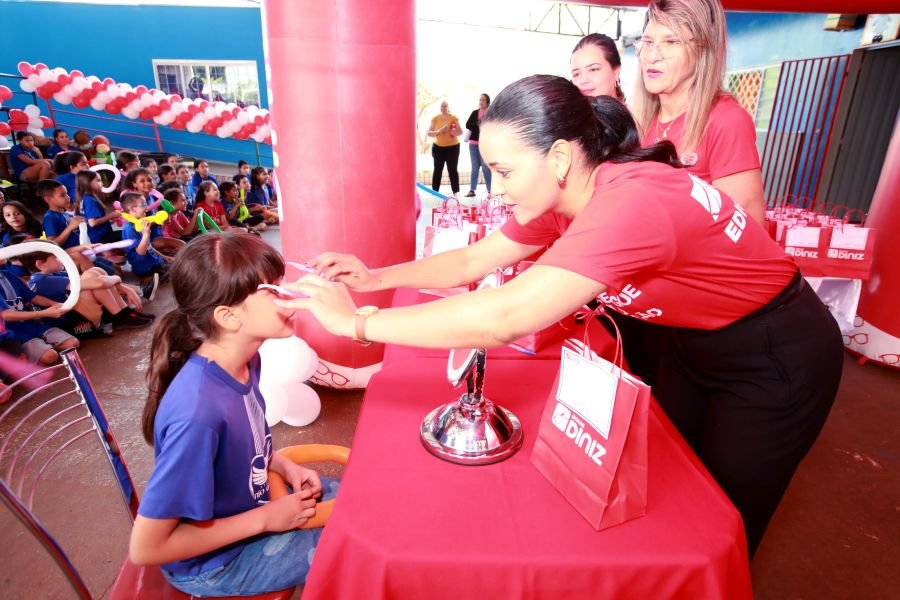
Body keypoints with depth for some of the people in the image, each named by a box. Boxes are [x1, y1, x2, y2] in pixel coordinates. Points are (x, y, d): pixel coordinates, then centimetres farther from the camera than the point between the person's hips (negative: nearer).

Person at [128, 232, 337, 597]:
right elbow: (145, 549, -28)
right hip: (214, 561, -7)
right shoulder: (198, 414, -38)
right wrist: (266, 519, -22)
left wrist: (285, 467, -9)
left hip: (248, 500, 7)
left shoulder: (245, 360, -13)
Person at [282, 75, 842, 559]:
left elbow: (506, 317, -45)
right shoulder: (564, 195, -11)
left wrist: (356, 321, -36)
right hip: (696, 342, 7)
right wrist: (375, 277, -14)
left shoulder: (633, 204, -39)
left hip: (777, 359, -7)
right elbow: (474, 261, -4)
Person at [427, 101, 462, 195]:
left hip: (452, 147, -1)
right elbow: (429, 133, -1)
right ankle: (434, 191, 7)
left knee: (452, 169, -2)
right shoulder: (435, 119, 2)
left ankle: (456, 191, 2)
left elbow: (460, 132, -4)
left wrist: (452, 131, -23)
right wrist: (439, 131, -18)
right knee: (437, 170, 3)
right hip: (438, 147, 1)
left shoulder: (454, 118, -1)